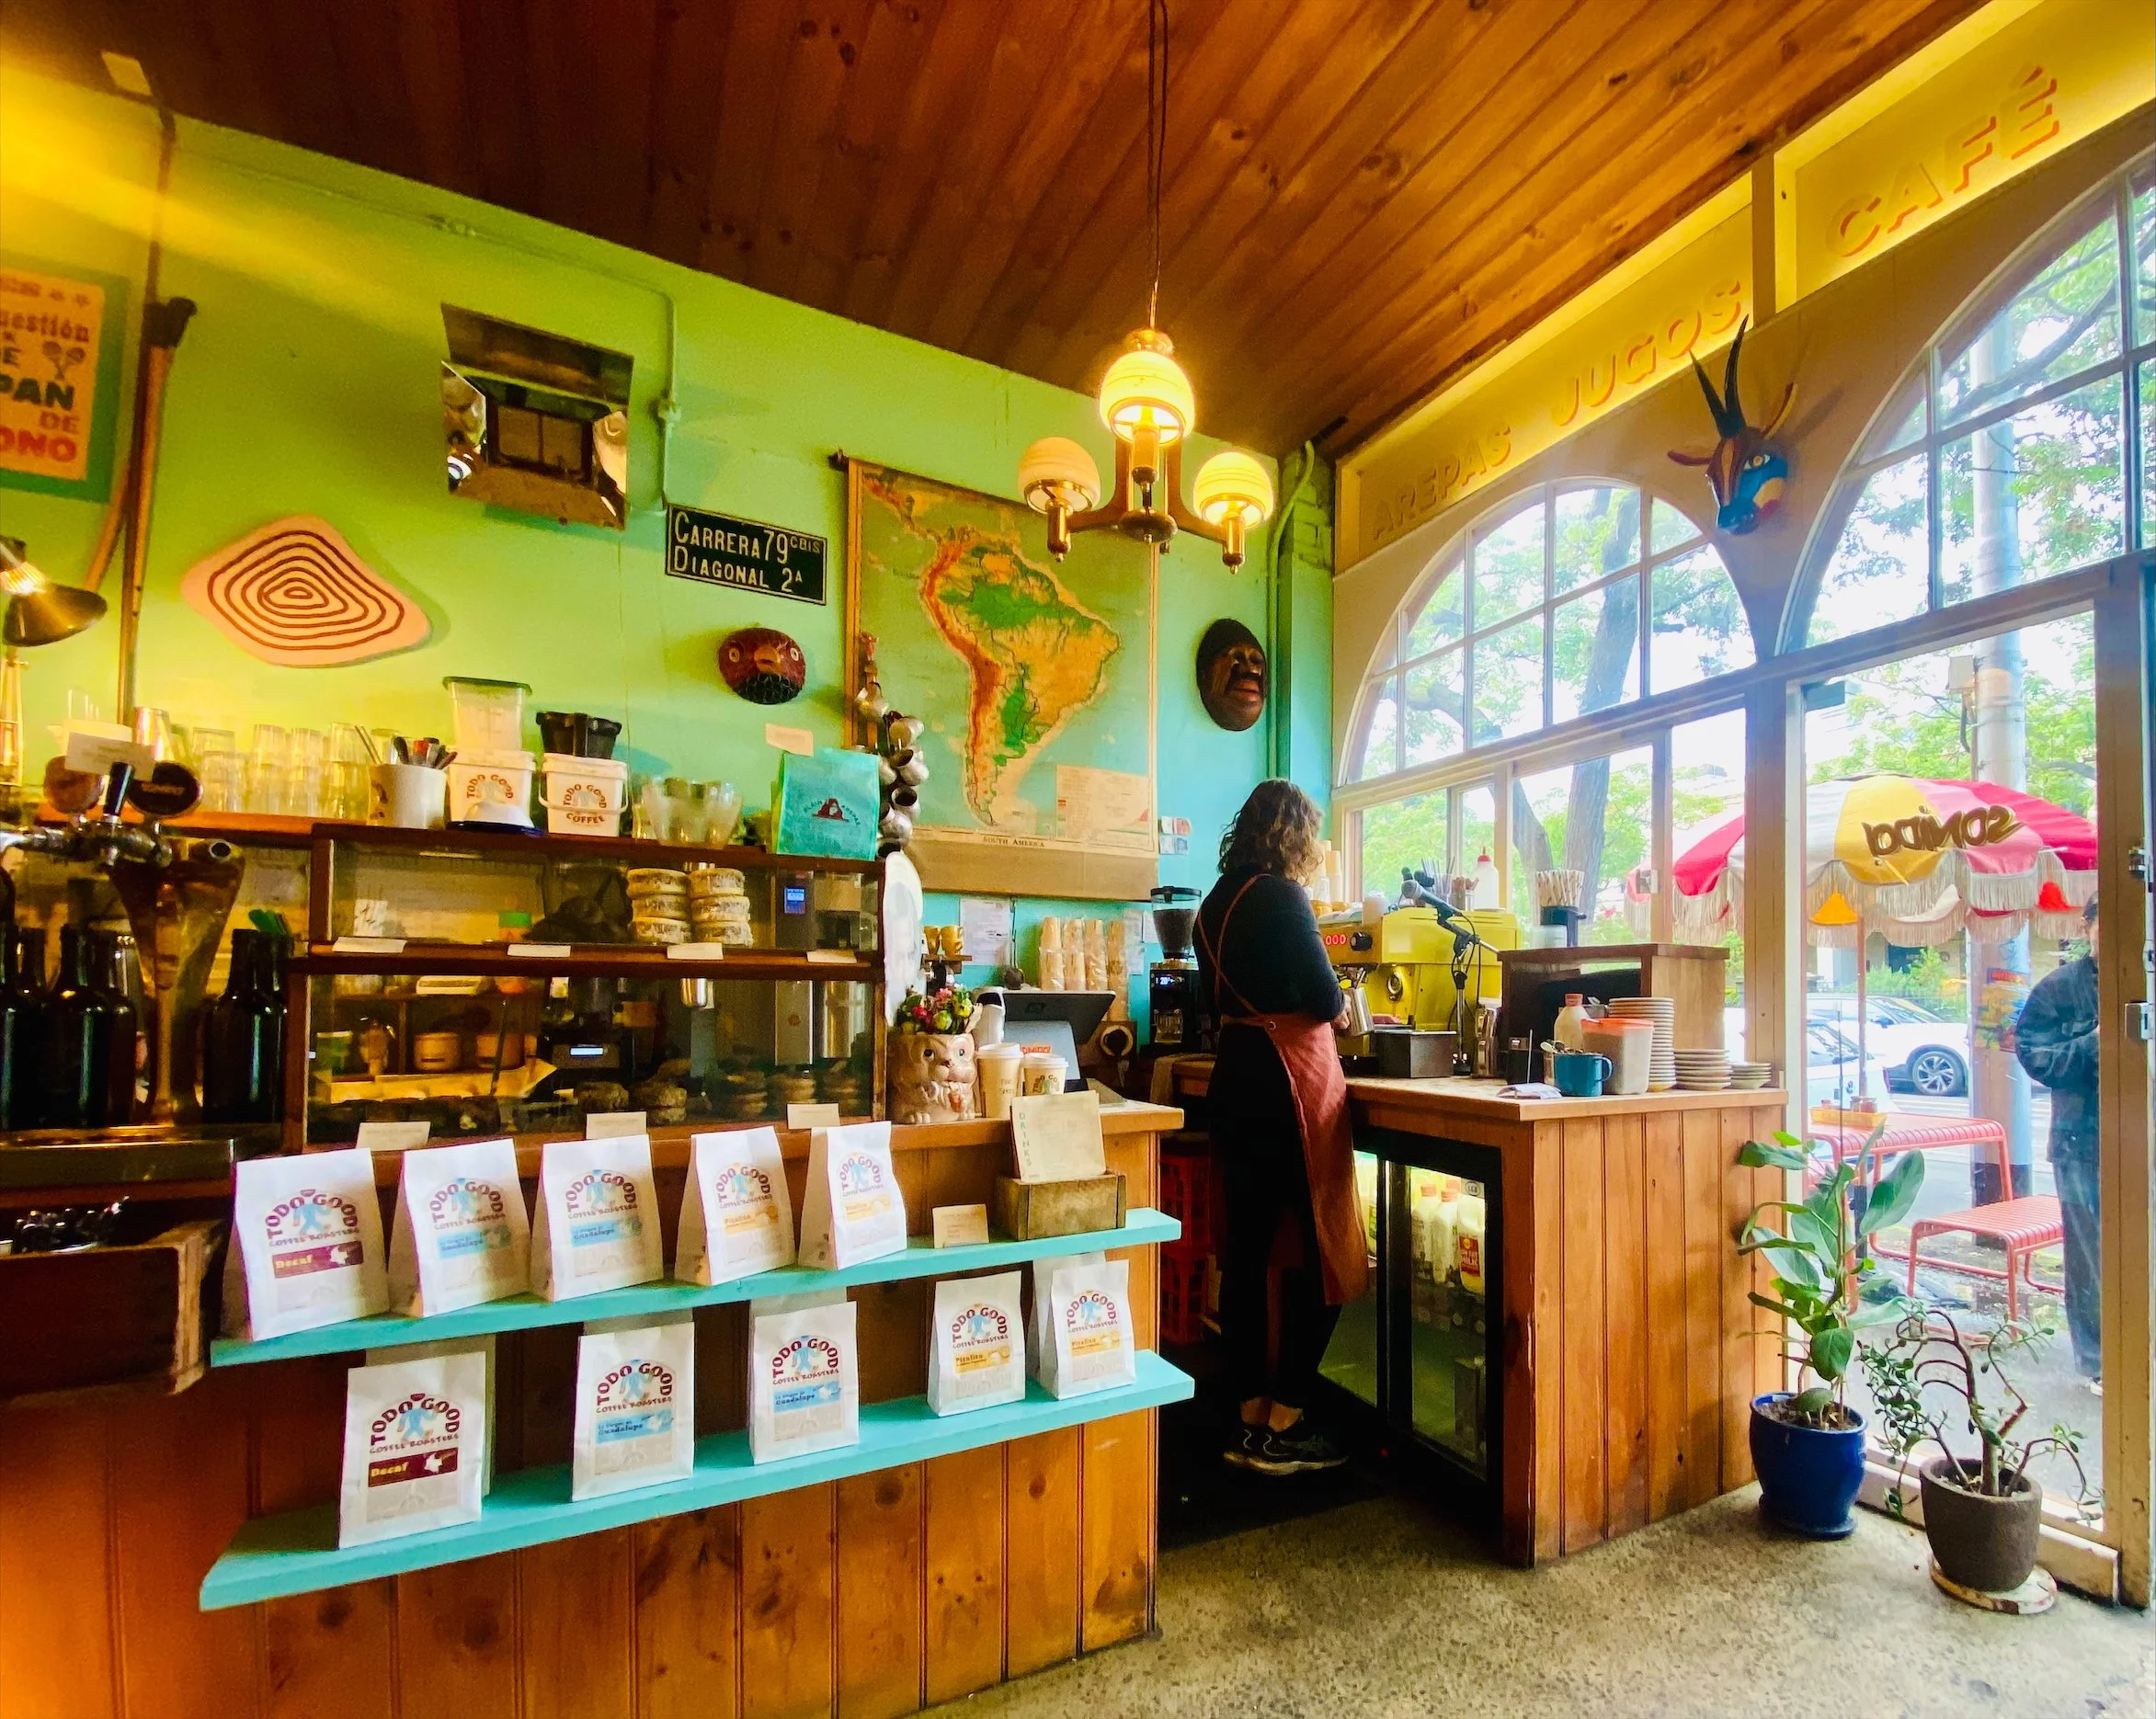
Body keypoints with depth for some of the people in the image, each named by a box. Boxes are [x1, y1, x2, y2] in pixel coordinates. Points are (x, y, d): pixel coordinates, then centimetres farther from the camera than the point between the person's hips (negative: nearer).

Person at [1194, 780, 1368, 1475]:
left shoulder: (1217, 901, 11)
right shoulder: (1280, 896, -13)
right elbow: (1324, 1001, -13)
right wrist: (1339, 1006, 7)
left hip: (1236, 1078, 8)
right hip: (1288, 1082, -8)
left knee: (1246, 1248, 11)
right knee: (1318, 1251, 4)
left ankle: (1252, 1422, 22)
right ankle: (1284, 1431, 11)